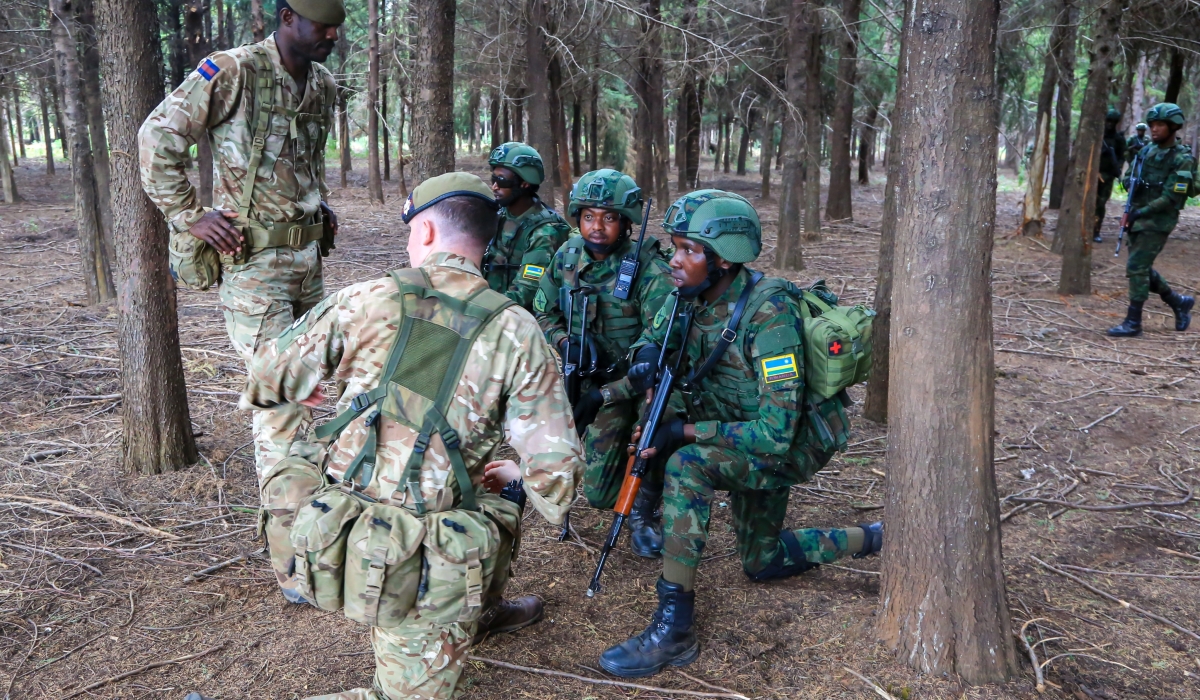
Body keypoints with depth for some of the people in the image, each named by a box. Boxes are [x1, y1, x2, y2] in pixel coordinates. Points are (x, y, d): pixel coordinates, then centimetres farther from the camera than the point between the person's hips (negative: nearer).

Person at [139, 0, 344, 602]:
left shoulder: (322, 85, 11)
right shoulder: (232, 72, -12)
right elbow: (158, 137, -10)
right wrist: (190, 218, -12)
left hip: (308, 255, 8)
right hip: (254, 264, -7)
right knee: (279, 402, -8)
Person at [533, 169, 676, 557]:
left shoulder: (650, 271, -24)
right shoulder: (567, 255, -8)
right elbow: (543, 312, 6)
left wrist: (604, 395, -28)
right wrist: (566, 341, -16)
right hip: (593, 377, 4)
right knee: (600, 493, 1)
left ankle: (644, 511, -15)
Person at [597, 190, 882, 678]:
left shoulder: (769, 314, -32)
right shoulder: (689, 296, -12)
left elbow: (776, 431, -34)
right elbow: (654, 339, 2)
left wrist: (685, 431, -33)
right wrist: (646, 359, -22)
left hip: (795, 443, -8)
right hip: (746, 438, 8)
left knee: (688, 465, -34)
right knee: (762, 562, 23)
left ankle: (673, 631, -26)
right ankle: (874, 538, 40)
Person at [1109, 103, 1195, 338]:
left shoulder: (1182, 159, -12)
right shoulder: (1147, 151, 8)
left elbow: (1171, 198, -17)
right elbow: (1127, 178, 16)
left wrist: (1140, 212, -20)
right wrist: (1133, 184, -7)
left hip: (1158, 222, -7)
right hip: (1137, 218, 7)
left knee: (1136, 268, -11)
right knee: (1142, 269, 13)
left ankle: (1133, 322, -5)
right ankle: (1179, 302, 32)